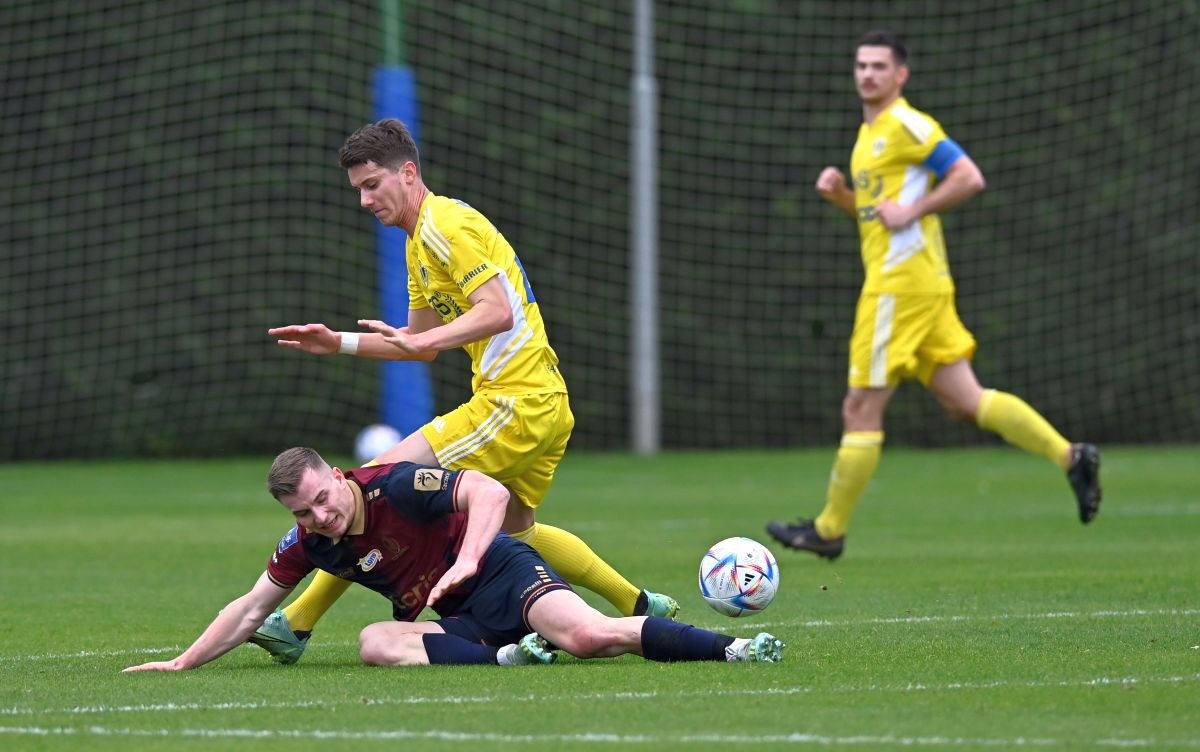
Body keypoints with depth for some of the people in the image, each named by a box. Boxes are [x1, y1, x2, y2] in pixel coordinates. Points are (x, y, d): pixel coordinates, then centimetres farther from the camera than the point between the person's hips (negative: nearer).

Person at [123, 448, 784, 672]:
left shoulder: (393, 486, -18)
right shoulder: (307, 544, 1)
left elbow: (489, 491, -24)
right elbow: (249, 609, 10)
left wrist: (466, 562, -37)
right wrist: (182, 664, 6)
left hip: (502, 574, -6)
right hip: (450, 622, 6)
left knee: (583, 635, -33)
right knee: (375, 642, -25)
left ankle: (732, 648, -31)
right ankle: (506, 658, -33)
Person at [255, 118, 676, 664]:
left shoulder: (444, 226, -12)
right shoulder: (420, 241, 20)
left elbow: (498, 311, -23)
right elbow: (422, 344, 26)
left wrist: (420, 340, -31)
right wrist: (339, 344, 17)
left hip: (515, 403, -11)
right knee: (513, 529, 27)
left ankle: (298, 622, -13)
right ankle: (637, 605, 31)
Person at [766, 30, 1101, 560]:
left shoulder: (907, 126, -10)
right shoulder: (870, 133, 20)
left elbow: (969, 178, -16)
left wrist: (910, 210, -18)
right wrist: (839, 193, 10)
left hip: (902, 280, -10)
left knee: (861, 409, -4)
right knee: (965, 401, 6)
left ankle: (829, 530, 3)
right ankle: (1070, 456, 4)